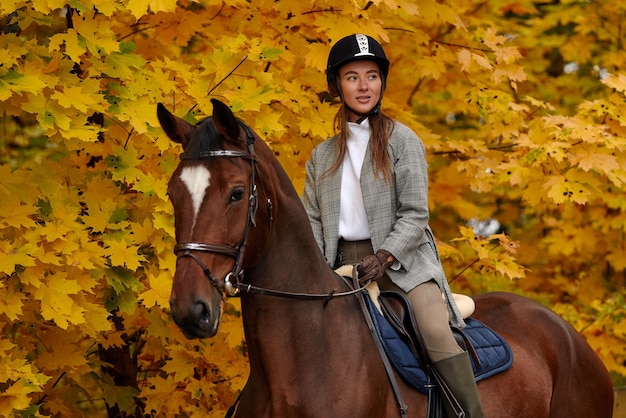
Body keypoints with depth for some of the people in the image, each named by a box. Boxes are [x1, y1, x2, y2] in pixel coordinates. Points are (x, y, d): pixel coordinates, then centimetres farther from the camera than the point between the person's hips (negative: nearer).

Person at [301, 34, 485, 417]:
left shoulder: (402, 140, 3)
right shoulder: (322, 156, 16)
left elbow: (415, 214, -4)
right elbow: (313, 220, 13)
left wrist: (385, 256, -19)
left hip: (402, 263, -4)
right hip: (344, 265, 5)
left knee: (435, 328, -29)